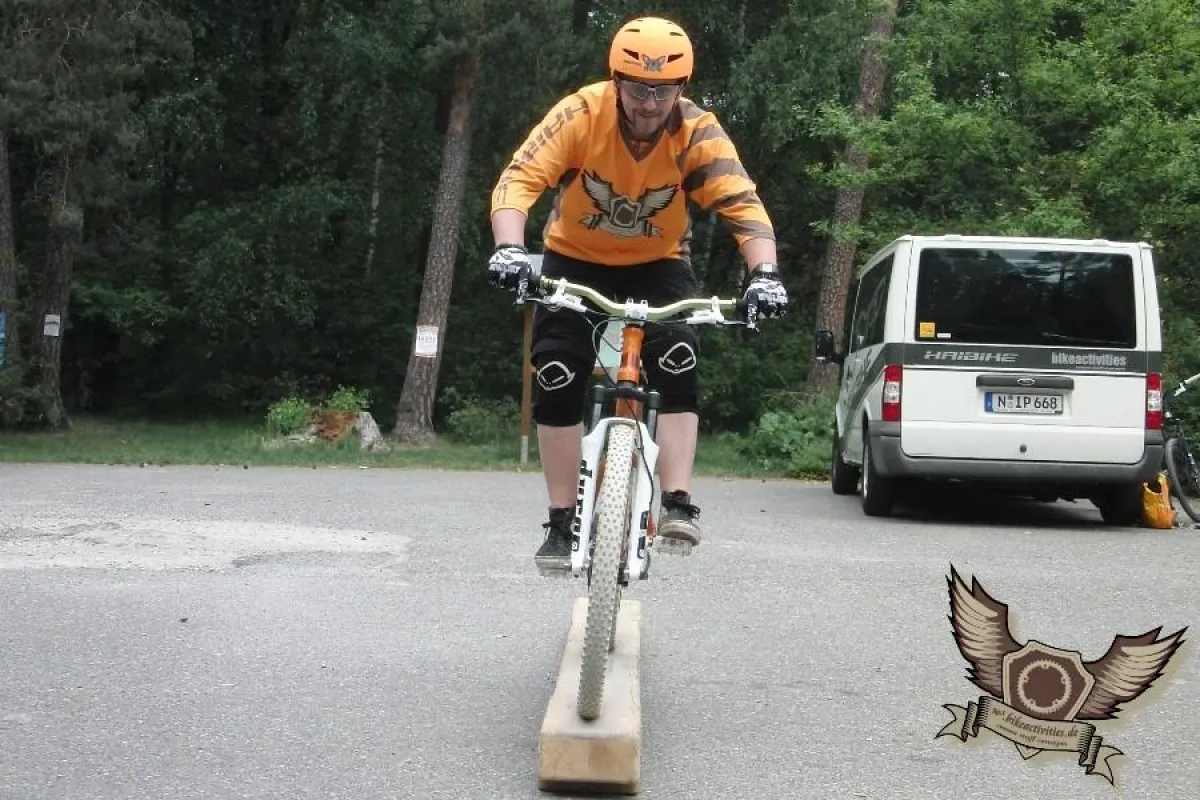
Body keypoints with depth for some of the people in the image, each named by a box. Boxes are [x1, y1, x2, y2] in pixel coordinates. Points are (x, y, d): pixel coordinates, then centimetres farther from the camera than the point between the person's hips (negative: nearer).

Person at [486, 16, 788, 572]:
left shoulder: (698, 131, -24)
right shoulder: (581, 114, -27)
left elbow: (743, 204, -31)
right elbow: (518, 180, -35)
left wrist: (764, 272, -48)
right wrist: (509, 248, -52)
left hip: (657, 265, 0)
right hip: (575, 260, 0)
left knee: (677, 365, -24)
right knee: (556, 379, -12)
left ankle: (677, 504, -19)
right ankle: (562, 523, -3)